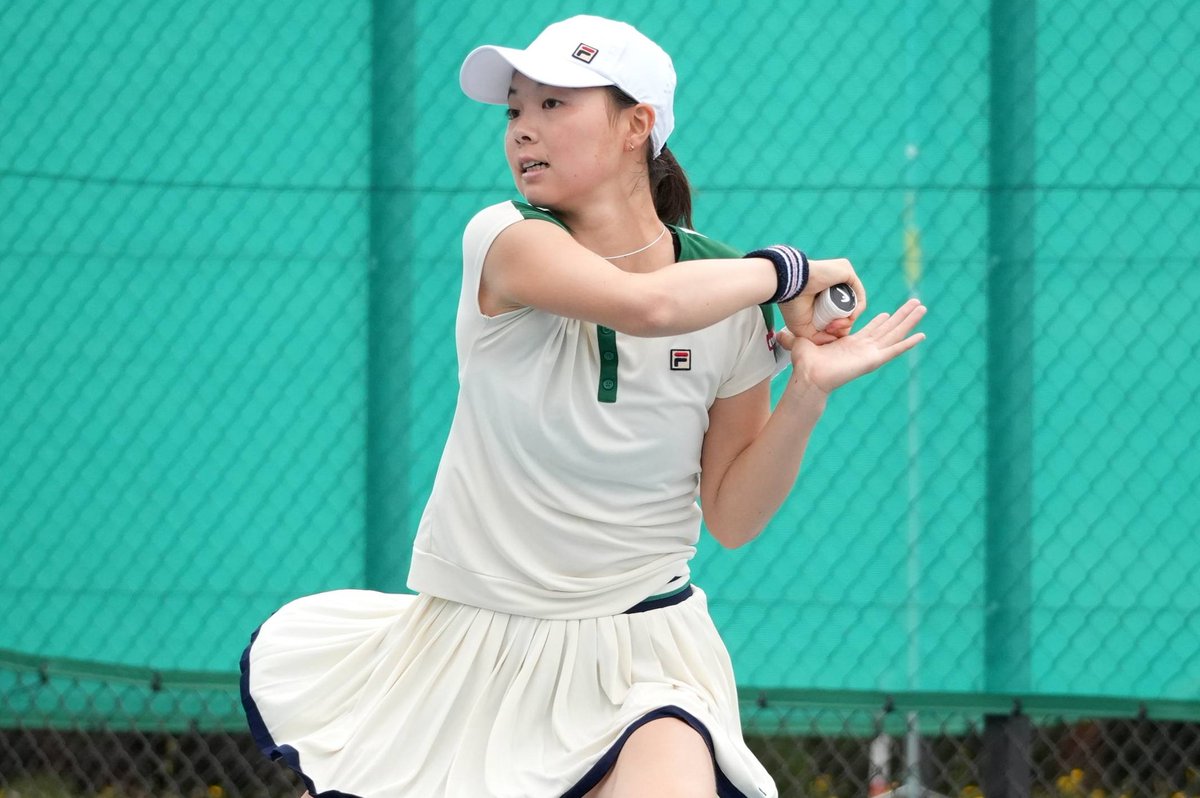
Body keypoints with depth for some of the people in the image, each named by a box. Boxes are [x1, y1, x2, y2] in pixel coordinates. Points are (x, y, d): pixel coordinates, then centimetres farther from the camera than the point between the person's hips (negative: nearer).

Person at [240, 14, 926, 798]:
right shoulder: (505, 240, -11)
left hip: (636, 658, -1)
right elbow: (648, 305, -31)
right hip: (464, 646, 1)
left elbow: (732, 516, 2)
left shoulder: (730, 297, -3)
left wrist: (807, 394, -11)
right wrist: (785, 270, -17)